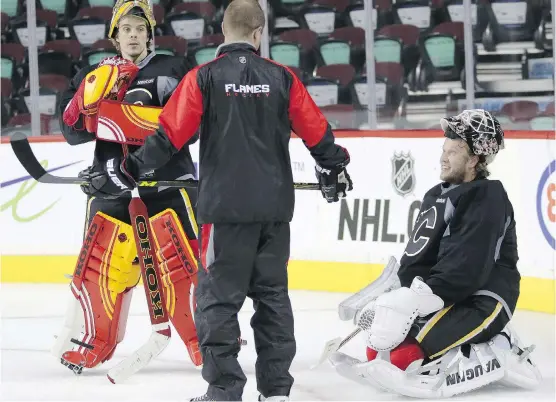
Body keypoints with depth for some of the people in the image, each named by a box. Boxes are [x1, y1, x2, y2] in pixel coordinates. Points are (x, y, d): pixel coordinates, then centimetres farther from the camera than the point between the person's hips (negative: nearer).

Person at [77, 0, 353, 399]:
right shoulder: (282, 77, 3)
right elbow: (316, 130, 9)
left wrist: (129, 170, 2)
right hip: (274, 207, 3)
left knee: (219, 296, 2)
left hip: (225, 206, -3)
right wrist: (335, 166, 27)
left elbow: (170, 135, -7)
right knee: (272, 294, 13)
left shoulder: (203, 78, -5)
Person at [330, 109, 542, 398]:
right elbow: (416, 260, 11)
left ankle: (496, 359, -10)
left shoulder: (487, 199, -15)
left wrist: (414, 301, -29)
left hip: (482, 303, -10)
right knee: (379, 351, 2)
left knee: (405, 358, -25)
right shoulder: (438, 196, 14)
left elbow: (466, 270, -25)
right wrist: (393, 298, -6)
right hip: (445, 297, 10)